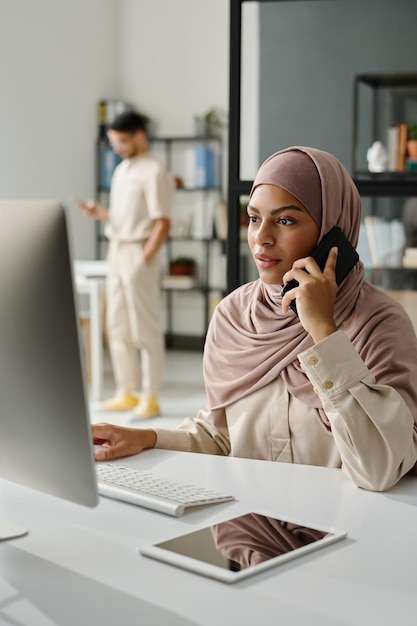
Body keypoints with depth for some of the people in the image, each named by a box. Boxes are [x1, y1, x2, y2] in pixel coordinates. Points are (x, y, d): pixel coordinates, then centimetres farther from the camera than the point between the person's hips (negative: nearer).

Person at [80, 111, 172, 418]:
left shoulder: (154, 172, -10)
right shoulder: (122, 169, 15)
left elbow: (162, 224, -15)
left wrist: (144, 260, -18)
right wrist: (100, 212, 2)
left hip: (139, 252, -8)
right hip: (116, 250, 9)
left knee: (145, 329, -3)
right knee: (118, 327, 10)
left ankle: (150, 398, 4)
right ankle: (127, 393, 19)